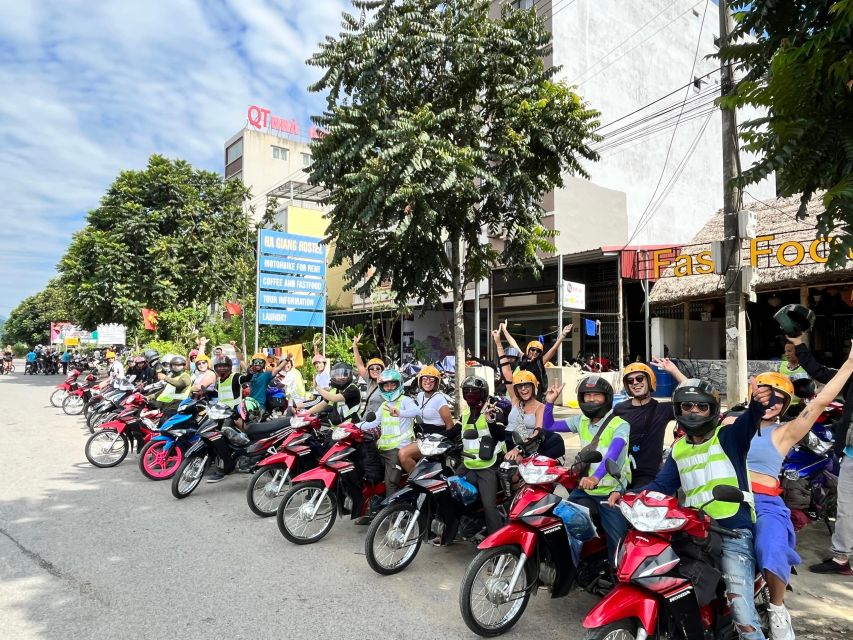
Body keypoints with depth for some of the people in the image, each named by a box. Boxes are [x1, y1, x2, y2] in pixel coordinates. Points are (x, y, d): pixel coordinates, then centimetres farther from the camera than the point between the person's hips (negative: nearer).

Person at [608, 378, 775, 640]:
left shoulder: (729, 436, 2)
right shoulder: (679, 449, 16)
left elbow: (750, 418, -20)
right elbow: (661, 485, 10)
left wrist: (761, 401, -43)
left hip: (732, 532, -5)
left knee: (741, 610, -13)